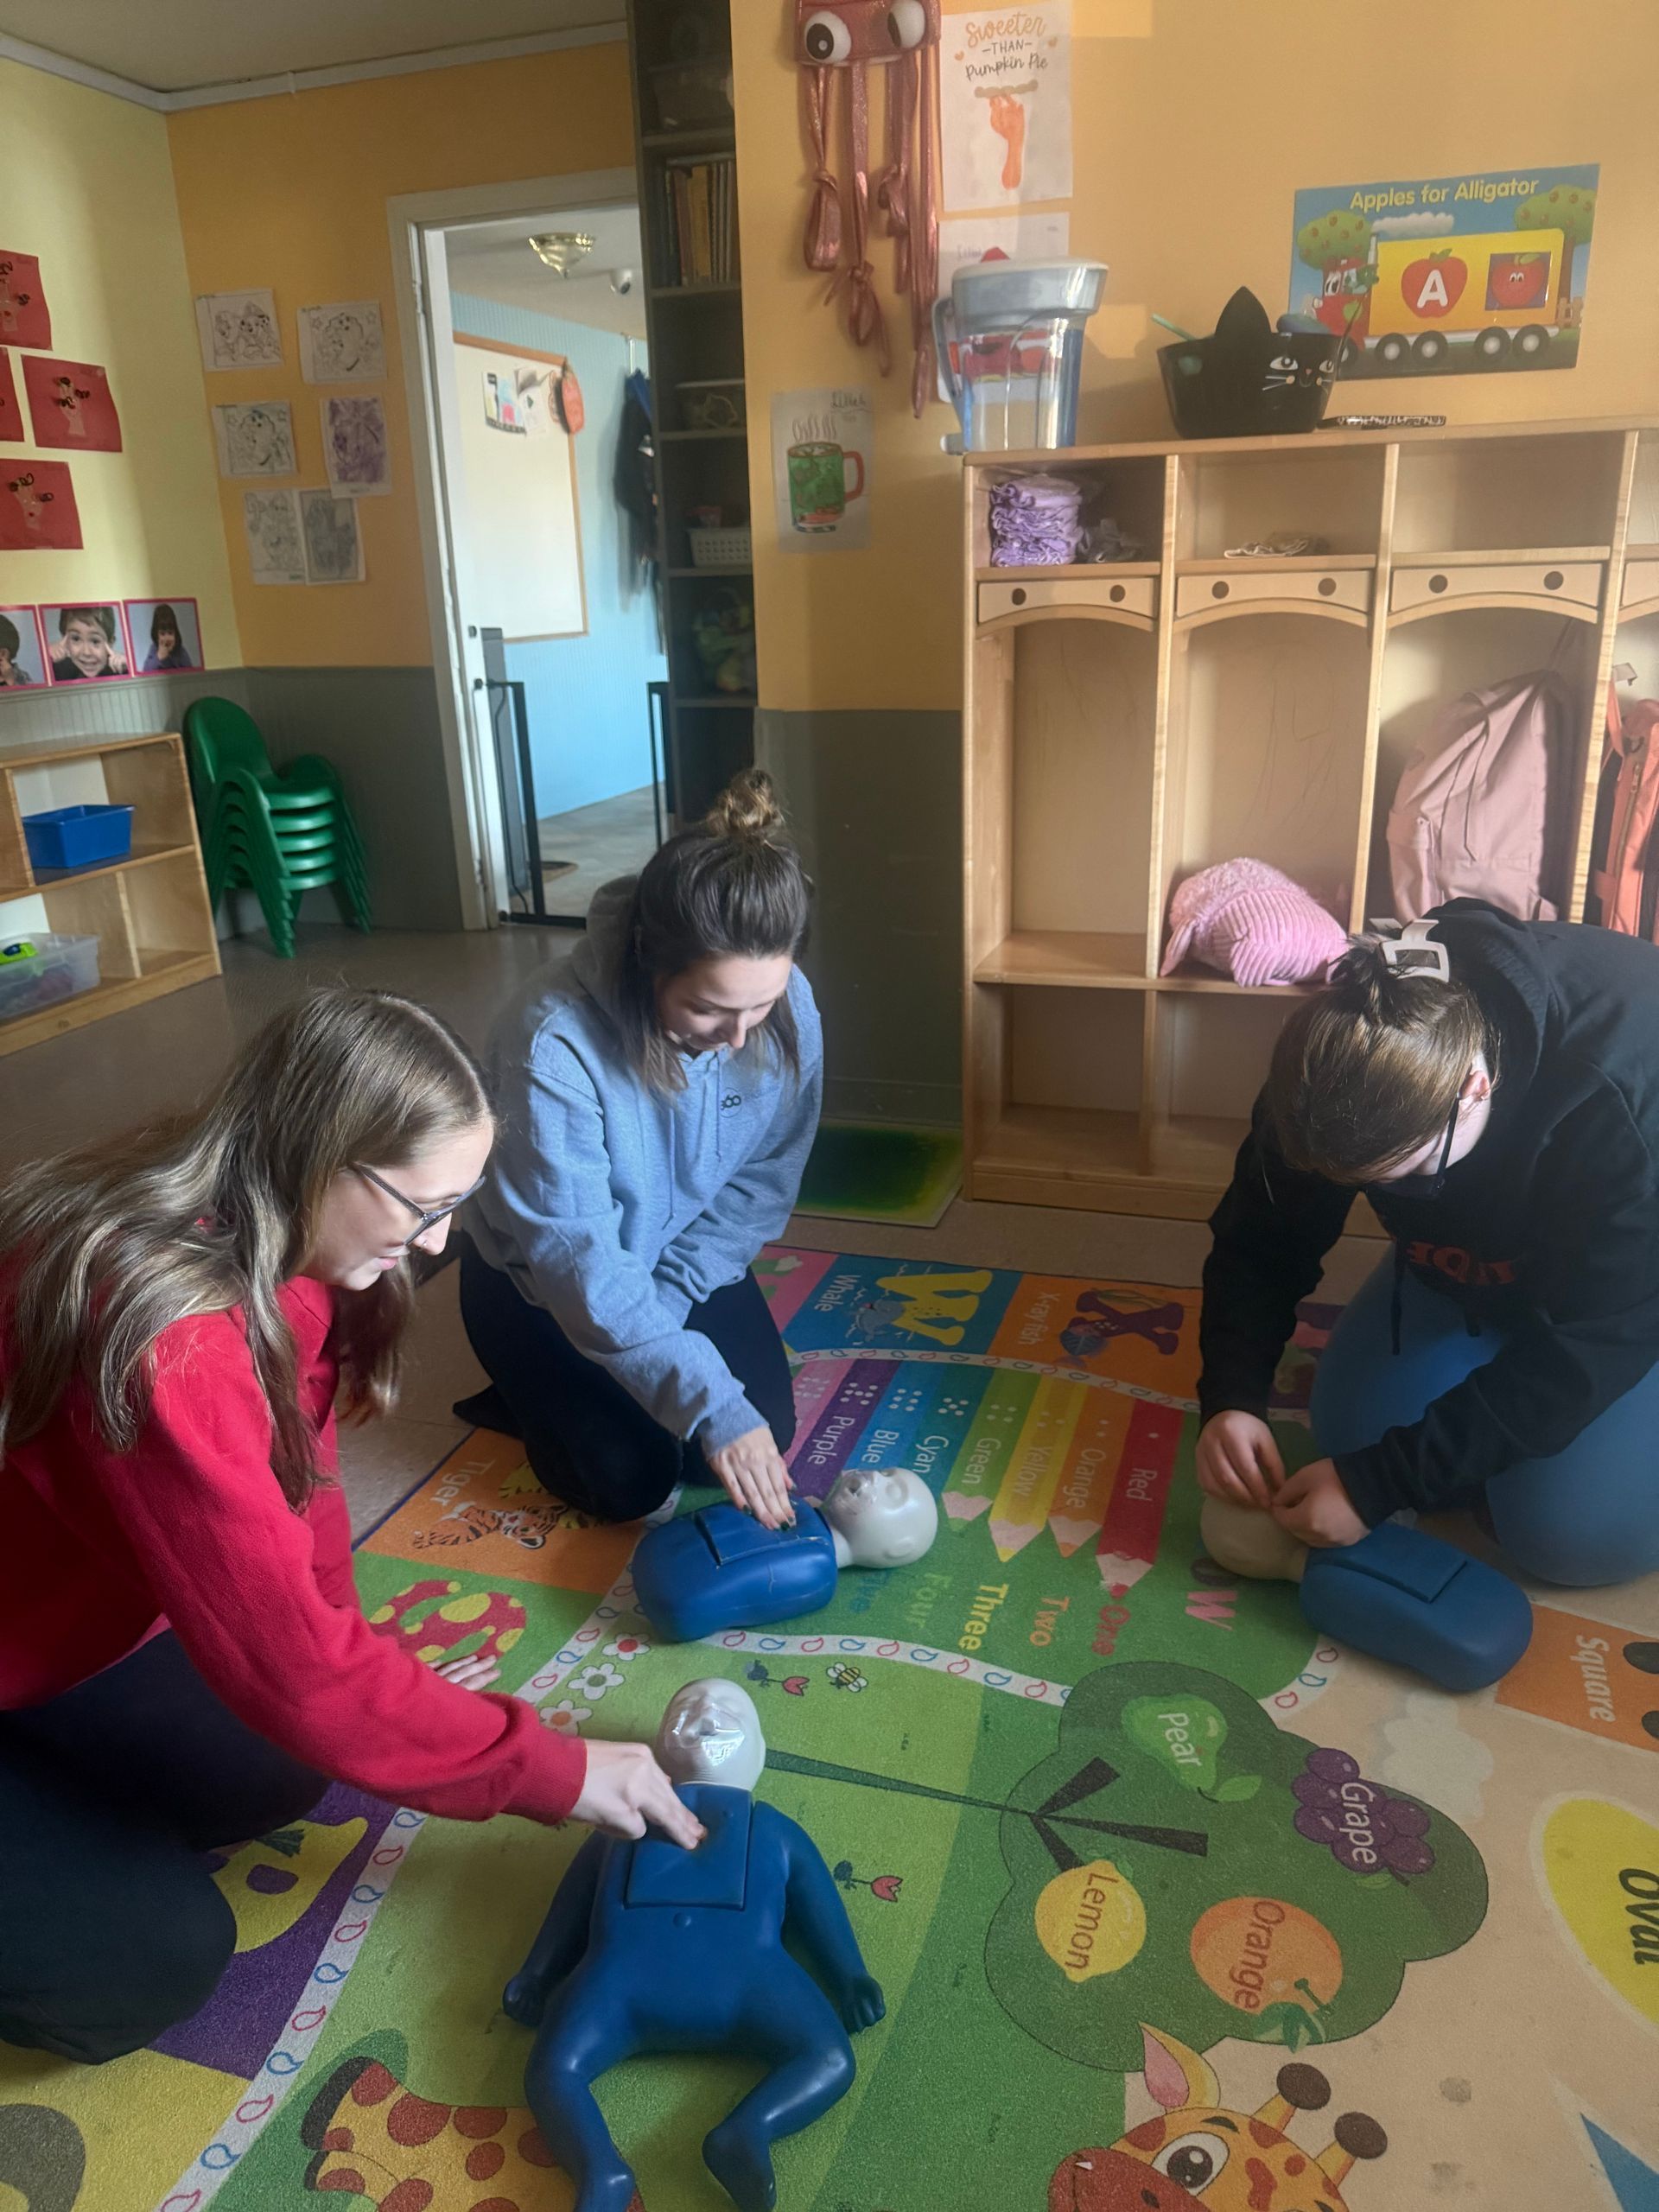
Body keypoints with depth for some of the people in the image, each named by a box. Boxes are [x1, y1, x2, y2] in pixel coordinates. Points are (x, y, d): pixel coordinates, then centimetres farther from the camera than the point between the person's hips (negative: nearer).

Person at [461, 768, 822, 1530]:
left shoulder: (786, 1008, -23)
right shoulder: (553, 1044, -37)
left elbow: (763, 1180, -10)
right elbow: (577, 1262, -35)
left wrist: (668, 1301, -20)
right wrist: (709, 1405, -39)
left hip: (687, 1260, 4)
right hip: (538, 1281, -4)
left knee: (764, 1432, -5)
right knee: (631, 1479, -11)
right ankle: (535, 1395, 21)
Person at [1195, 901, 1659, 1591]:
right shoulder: (1343, 1053, -26)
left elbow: (1578, 1355, -36)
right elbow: (1261, 1243, -14)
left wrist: (1378, 1483, -35)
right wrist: (1229, 1397, -30)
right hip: (1484, 1258, 5)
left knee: (1570, 1524, -20)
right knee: (1353, 1425, -8)